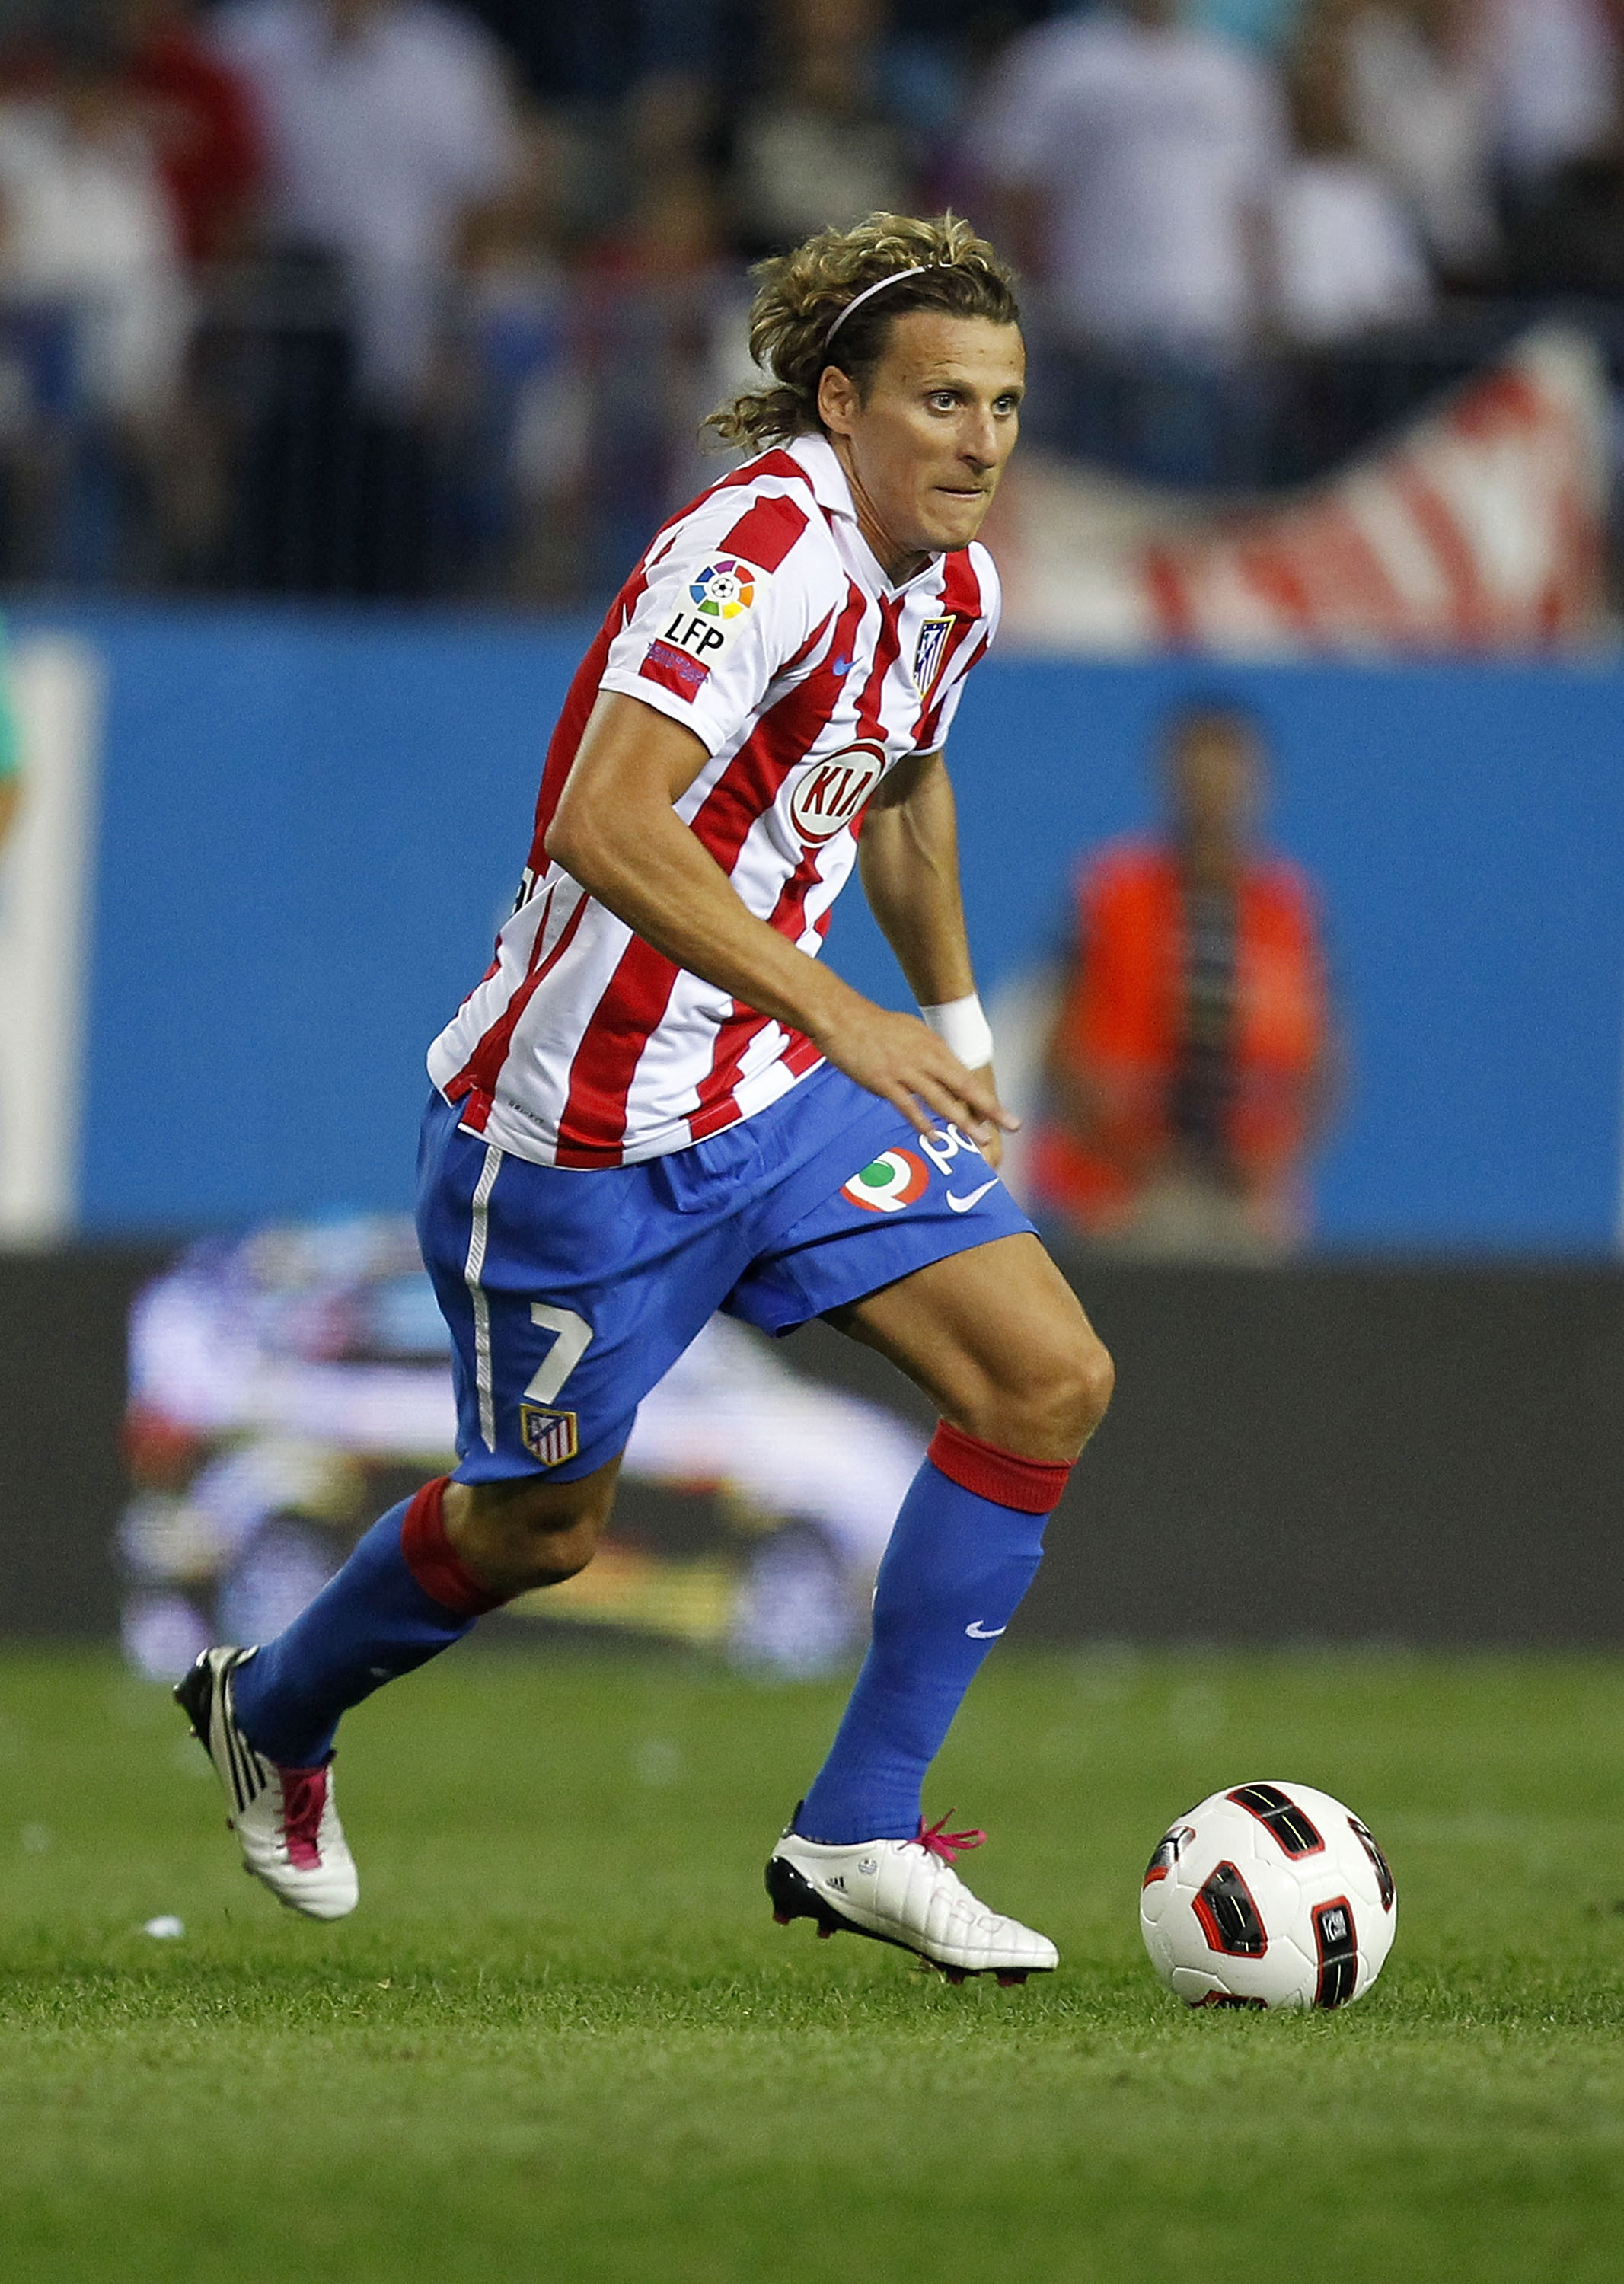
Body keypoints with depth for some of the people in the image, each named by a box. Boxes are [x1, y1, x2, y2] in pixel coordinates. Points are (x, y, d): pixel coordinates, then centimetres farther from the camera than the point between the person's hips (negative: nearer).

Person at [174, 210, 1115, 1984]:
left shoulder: (950, 587, 3)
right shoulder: (760, 551, -25)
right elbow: (605, 826, -38)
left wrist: (956, 1021, 30)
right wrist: (847, 1023, -41)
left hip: (777, 1096, 8)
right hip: (575, 1133, -8)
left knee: (1050, 1378, -8)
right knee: (539, 1525, 10)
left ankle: (861, 1835, -2)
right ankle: (270, 1714, 42)